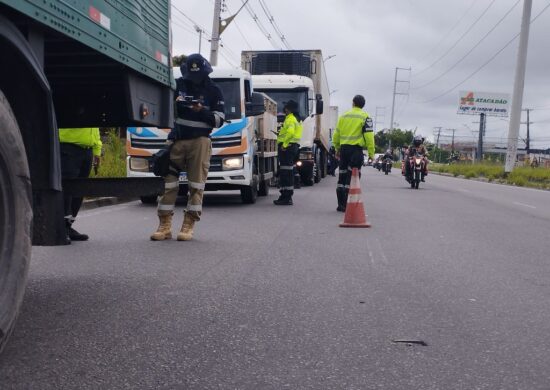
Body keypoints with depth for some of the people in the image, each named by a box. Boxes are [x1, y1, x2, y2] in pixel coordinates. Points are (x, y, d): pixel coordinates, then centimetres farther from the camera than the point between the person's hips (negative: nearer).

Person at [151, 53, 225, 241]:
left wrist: (202, 110, -16)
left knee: (196, 184, -3)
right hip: (176, 140, 2)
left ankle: (188, 226, 2)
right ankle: (164, 226, 6)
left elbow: (219, 120, 0)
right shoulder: (178, 85, 9)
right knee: (168, 182, 0)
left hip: (199, 141, -2)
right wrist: (174, 103, -11)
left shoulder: (213, 91, 4)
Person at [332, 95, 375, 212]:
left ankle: (341, 204, 17)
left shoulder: (343, 116, 11)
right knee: (352, 177, -4)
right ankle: (347, 205, -8)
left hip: (344, 148, 5)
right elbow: (369, 136, -11)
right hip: (356, 149, -5)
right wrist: (371, 152, -7)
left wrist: (337, 148, 25)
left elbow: (336, 134, 13)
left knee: (342, 176, 13)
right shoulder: (365, 117, -3)